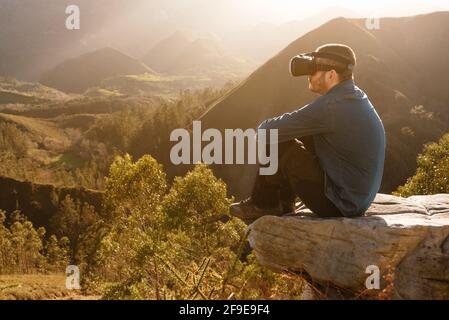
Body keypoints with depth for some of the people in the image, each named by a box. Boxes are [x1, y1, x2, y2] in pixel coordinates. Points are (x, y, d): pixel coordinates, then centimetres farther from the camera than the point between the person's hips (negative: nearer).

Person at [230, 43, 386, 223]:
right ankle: (283, 204, 22)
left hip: (341, 206, -9)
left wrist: (264, 127, 4)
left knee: (278, 147, -5)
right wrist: (271, 128, 9)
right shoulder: (356, 96, 6)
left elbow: (271, 131, -18)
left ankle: (262, 205, 15)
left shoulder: (330, 106, -24)